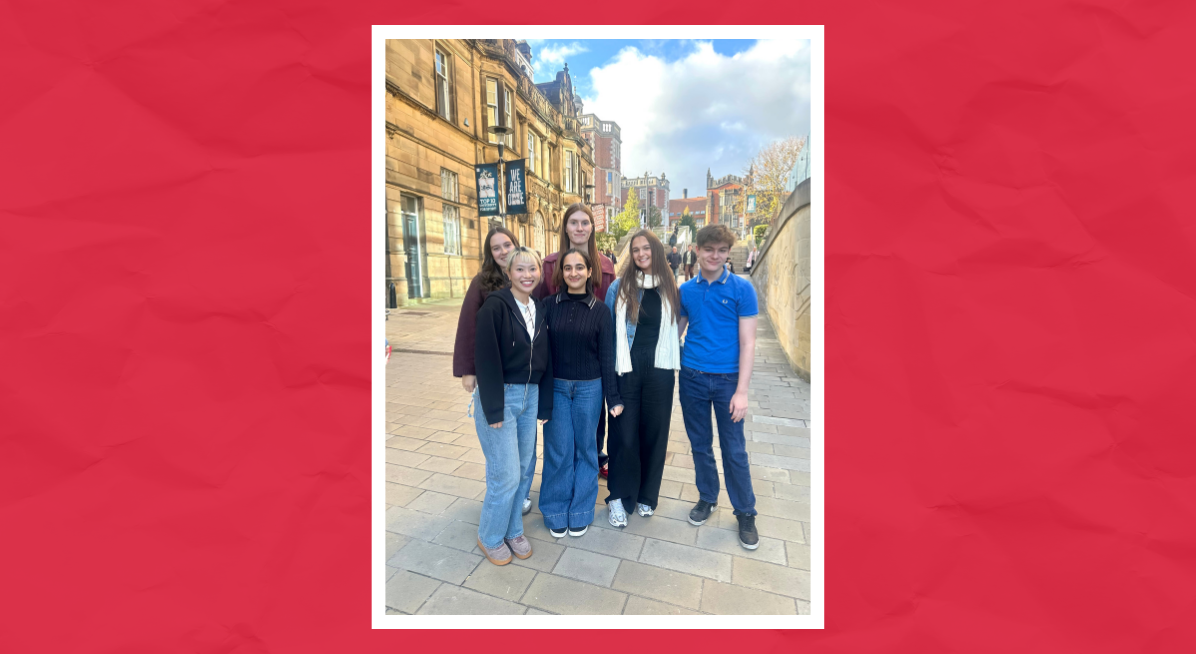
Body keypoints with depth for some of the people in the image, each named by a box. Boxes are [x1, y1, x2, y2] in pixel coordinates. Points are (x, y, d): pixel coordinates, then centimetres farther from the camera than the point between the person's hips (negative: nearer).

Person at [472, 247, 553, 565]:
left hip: (530, 396, 6)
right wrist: (493, 409, -17)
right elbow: (486, 359, -16)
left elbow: (546, 359, 9)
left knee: (525, 469, 13)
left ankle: (513, 529, 35)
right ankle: (490, 537, 25)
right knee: (506, 474, 0)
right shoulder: (495, 306, -13)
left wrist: (545, 405, 7)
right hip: (500, 396, -6)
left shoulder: (539, 308, 7)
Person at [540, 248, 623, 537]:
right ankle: (556, 511, 26)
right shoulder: (550, 305, -1)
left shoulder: (599, 310, -2)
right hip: (555, 386, 0)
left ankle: (581, 511, 29)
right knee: (558, 449, 7)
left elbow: (607, 356, -1)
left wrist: (614, 398, -2)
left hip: (589, 388, 0)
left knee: (585, 448, 11)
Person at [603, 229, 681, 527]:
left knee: (654, 432, 11)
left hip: (658, 371, 2)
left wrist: (675, 365, 7)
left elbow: (676, 329, 12)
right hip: (626, 369, -2)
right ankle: (618, 496, 19)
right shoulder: (620, 286, 0)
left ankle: (646, 495, 30)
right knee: (624, 434, 1)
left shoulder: (670, 288, 5)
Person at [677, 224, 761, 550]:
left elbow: (747, 342, -7)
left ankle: (745, 513, 24)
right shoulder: (686, 290, 3)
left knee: (734, 449, 5)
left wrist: (742, 390, -12)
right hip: (692, 377, 3)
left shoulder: (742, 288, -5)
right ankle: (707, 498, 35)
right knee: (700, 444, 14)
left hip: (727, 379, -2)